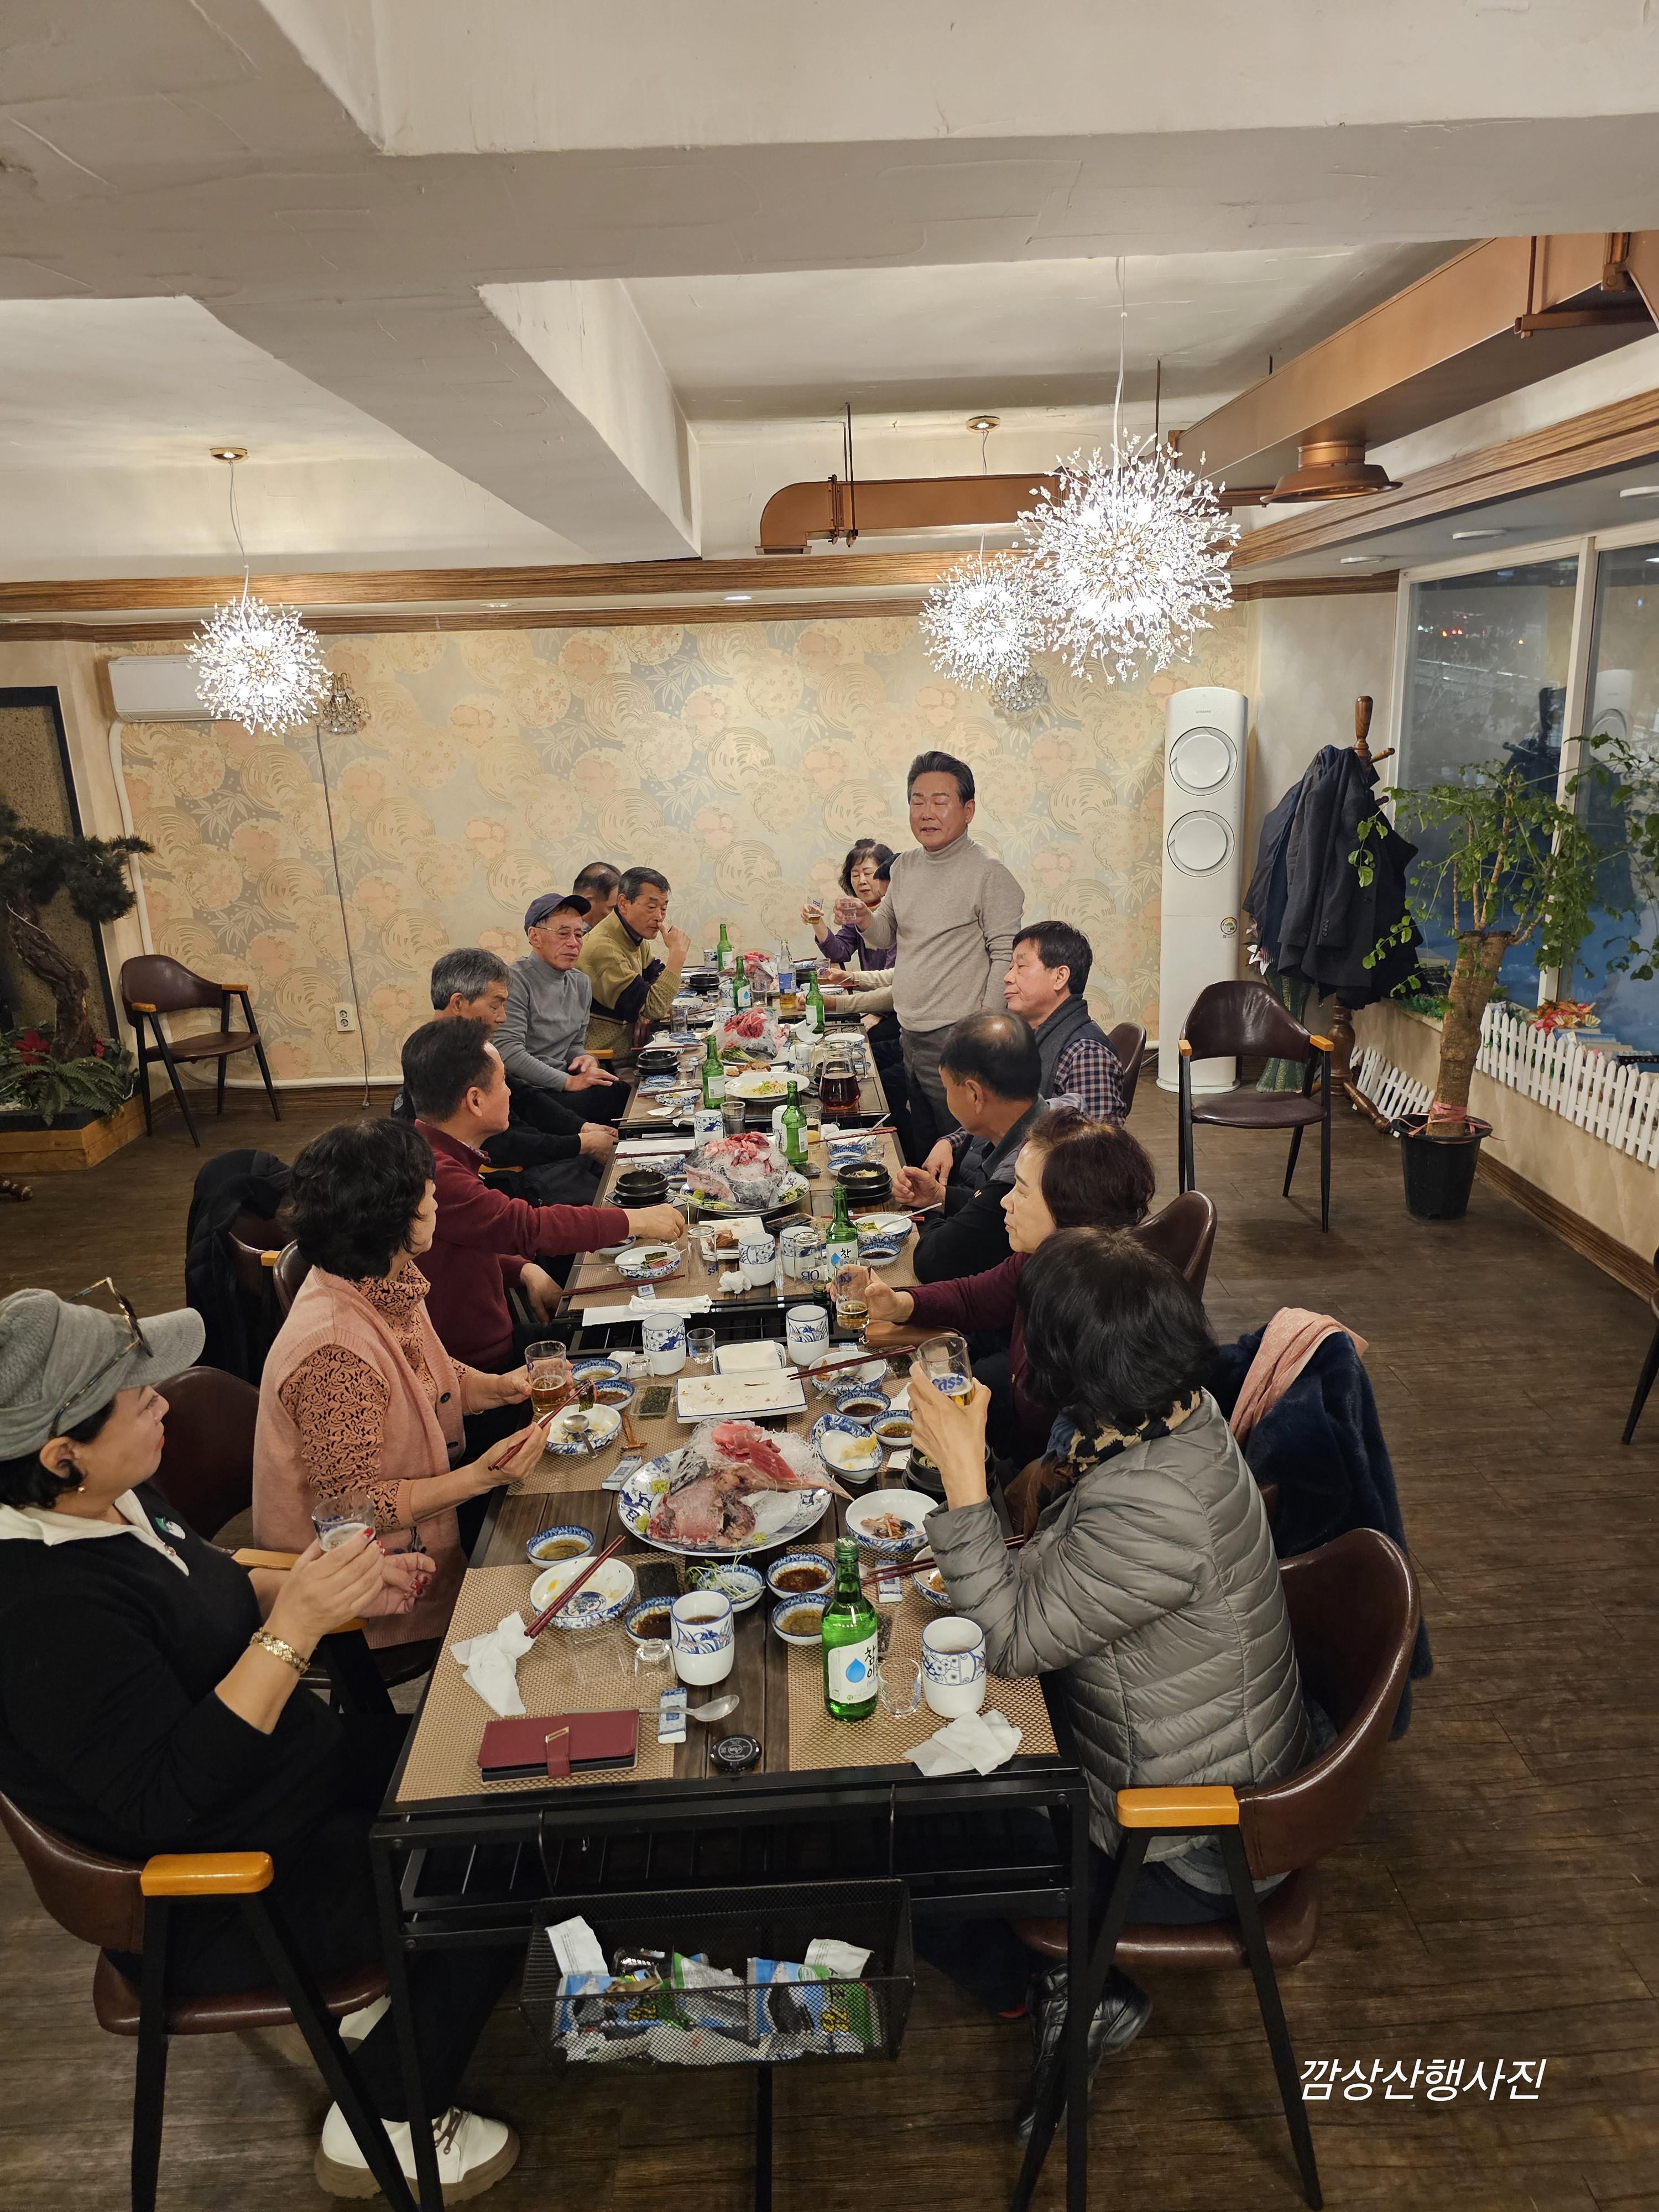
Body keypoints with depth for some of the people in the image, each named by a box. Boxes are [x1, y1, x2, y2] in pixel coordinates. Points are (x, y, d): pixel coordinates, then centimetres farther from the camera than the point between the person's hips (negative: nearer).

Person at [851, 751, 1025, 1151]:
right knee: (922, 1147, 17)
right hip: (910, 1033, 7)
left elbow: (1005, 956, -14)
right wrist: (864, 921, -3)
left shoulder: (988, 873, -11)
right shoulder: (904, 866, 11)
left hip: (956, 1038, -7)